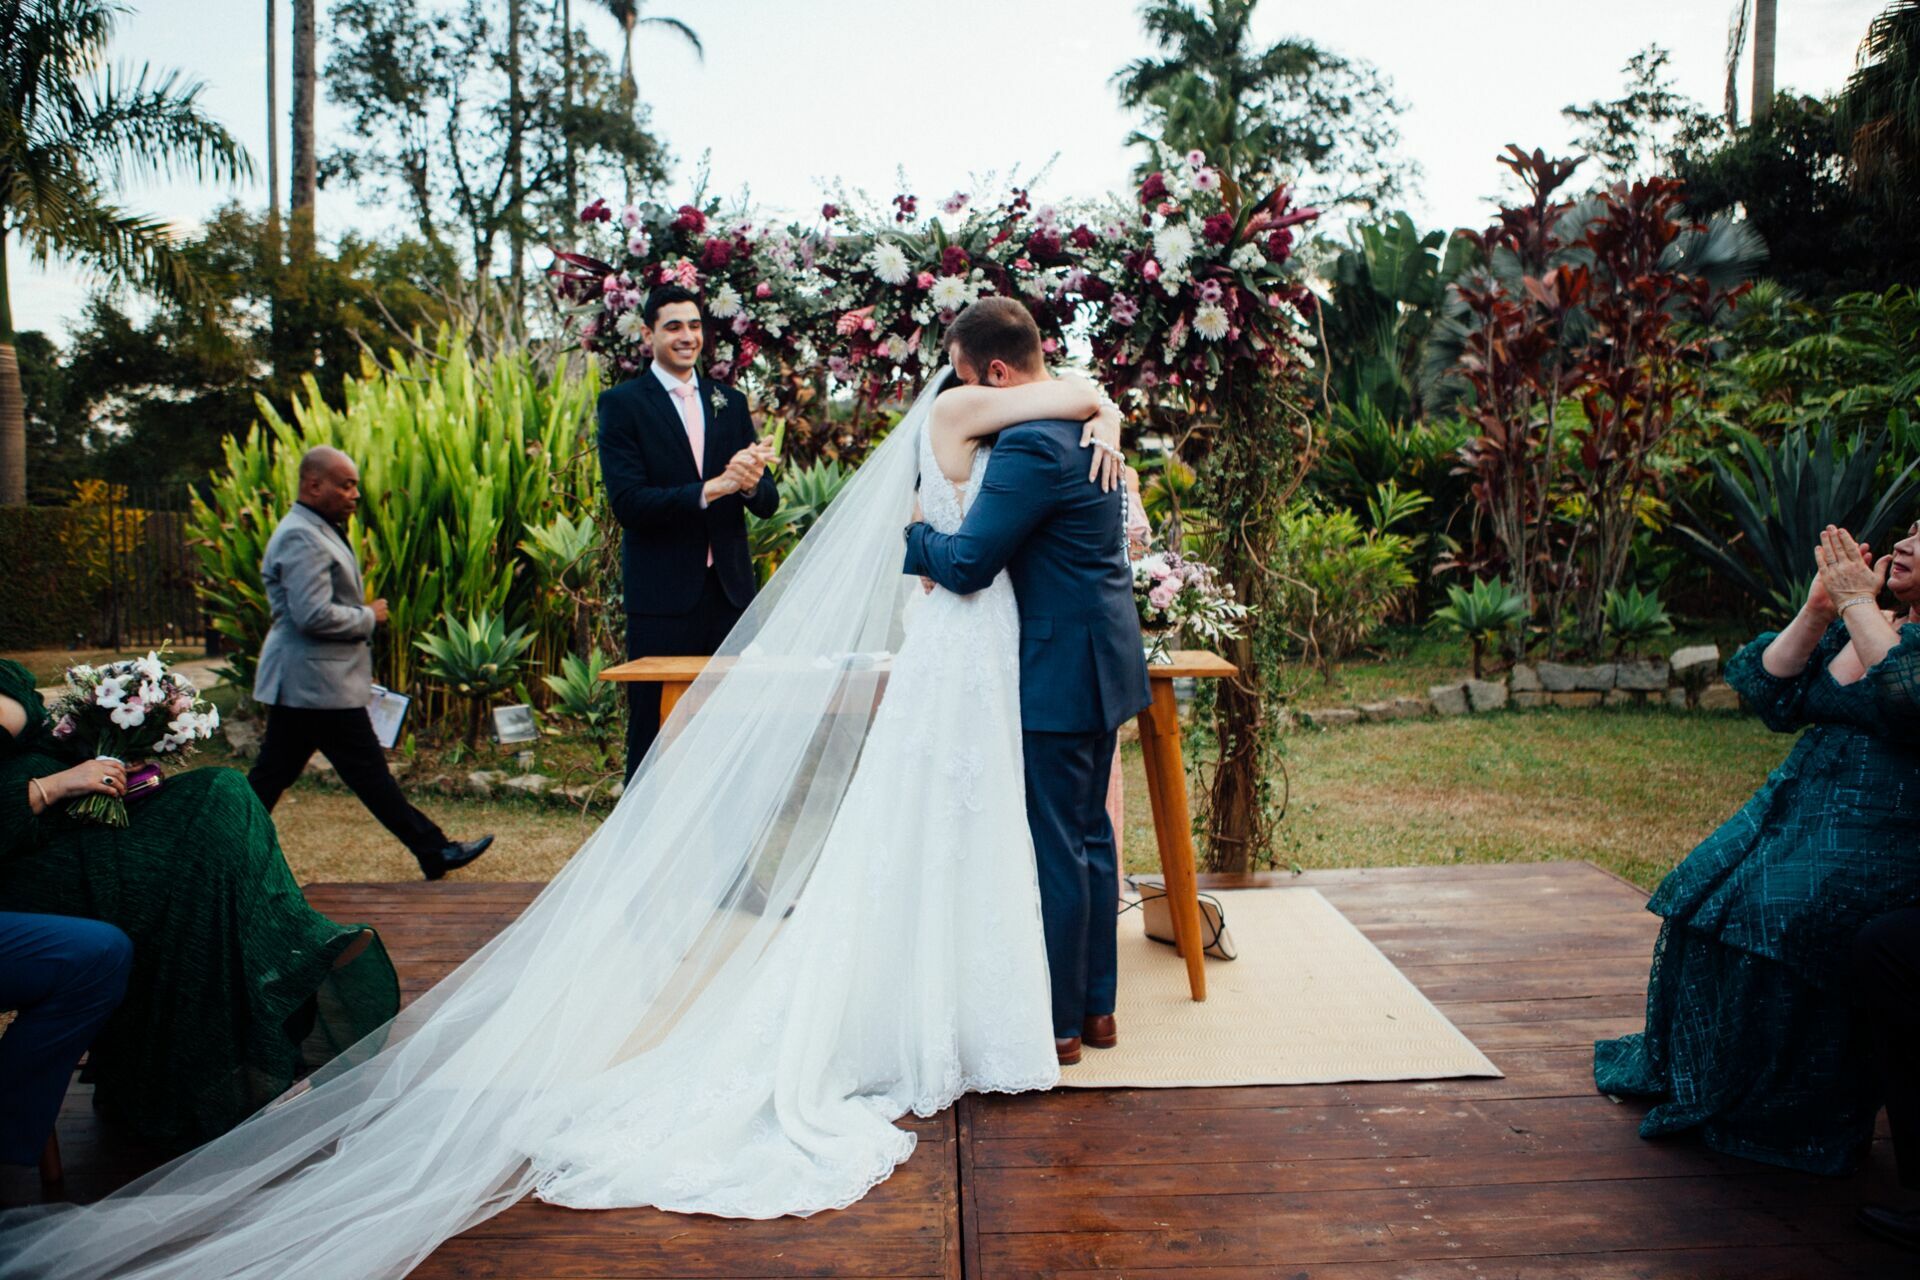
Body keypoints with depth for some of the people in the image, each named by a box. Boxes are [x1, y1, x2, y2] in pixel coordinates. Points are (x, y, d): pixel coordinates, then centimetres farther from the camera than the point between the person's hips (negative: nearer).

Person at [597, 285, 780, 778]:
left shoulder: (729, 402, 13)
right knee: (655, 733, 3)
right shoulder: (622, 403, 0)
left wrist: (752, 482, -15)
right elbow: (627, 503, -12)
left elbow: (768, 503, 8)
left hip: (729, 589, 4)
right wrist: (710, 489, -23)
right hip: (662, 595, -4)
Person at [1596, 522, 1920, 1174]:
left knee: (1784, 916, -25)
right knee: (1709, 897, -2)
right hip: (1792, 807, 7)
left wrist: (1858, 603, -16)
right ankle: (1688, 1068, 16)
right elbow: (1770, 695, 4)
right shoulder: (1849, 628, 12)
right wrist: (1817, 610, -6)